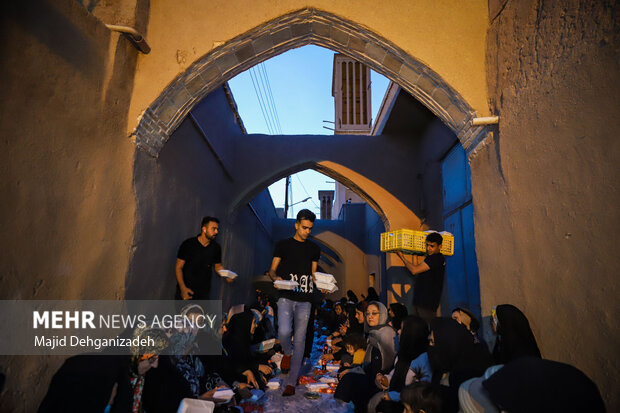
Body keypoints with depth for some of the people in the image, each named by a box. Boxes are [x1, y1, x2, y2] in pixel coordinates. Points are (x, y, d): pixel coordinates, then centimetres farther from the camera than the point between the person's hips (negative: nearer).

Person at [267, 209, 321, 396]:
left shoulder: (314, 248, 12)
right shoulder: (283, 245, 5)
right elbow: (272, 269, 7)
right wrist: (275, 278, -15)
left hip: (304, 300, 2)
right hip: (286, 297, -2)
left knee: (300, 339, 2)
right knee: (284, 332, -18)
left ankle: (291, 382, 14)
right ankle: (287, 353, 18)